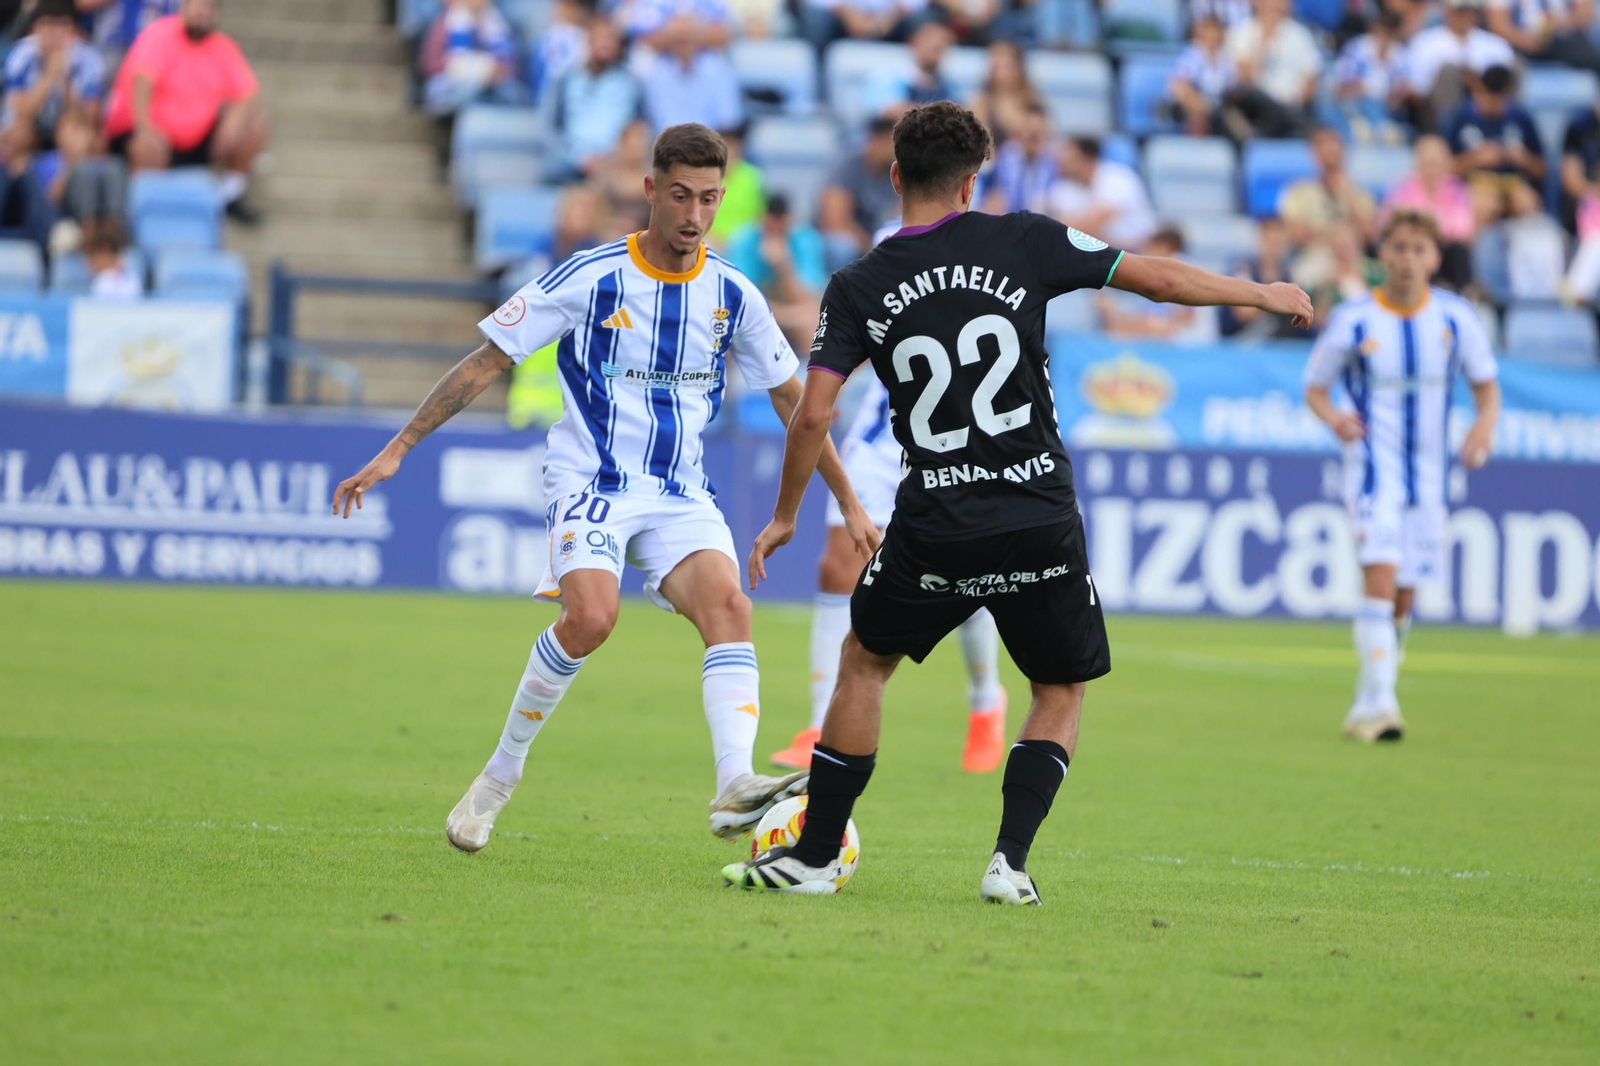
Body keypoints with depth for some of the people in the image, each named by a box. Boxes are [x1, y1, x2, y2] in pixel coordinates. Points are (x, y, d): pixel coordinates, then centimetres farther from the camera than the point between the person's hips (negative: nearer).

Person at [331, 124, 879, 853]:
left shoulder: (731, 295, 4)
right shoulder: (590, 278, -7)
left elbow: (793, 401, 17)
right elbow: (486, 363, -3)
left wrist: (849, 505, 18)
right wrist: (396, 450, -7)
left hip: (680, 494, 4)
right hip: (588, 483, -4)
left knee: (727, 604, -25)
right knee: (591, 615, -29)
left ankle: (735, 789, -39)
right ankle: (501, 775, -9)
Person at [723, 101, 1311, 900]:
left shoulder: (857, 289, 1)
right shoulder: (1021, 242, -1)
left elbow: (812, 414, -4)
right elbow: (1156, 278, 3)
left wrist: (784, 516, 11)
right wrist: (1261, 294, 18)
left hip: (935, 530, 0)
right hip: (1041, 520, 0)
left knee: (863, 663, 22)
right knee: (1062, 692, 19)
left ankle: (814, 857, 21)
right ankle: (1010, 863, 4)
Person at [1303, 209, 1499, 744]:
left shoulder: (1456, 317, -1)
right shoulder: (1353, 320, -7)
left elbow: (1485, 383, 10)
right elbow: (1314, 387, 3)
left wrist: (1485, 424, -12)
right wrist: (1334, 417, -20)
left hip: (1428, 474, 4)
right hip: (1373, 464, -4)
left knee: (1403, 600, 8)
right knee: (1380, 574, -22)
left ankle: (1366, 709, 24)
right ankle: (1379, 704, -26)